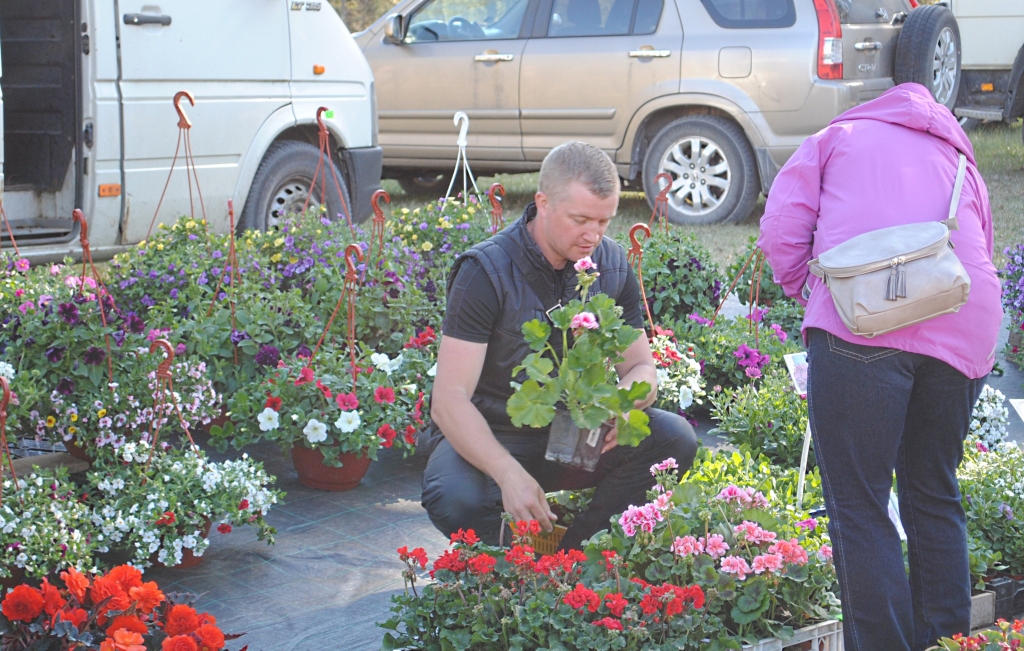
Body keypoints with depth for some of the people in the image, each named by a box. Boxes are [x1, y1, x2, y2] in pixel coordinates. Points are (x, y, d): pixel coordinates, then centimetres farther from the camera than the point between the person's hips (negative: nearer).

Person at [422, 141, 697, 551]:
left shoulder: (612, 266, -2)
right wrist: (509, 473, -40)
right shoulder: (485, 271, -18)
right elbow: (449, 399, -24)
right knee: (454, 499, -36)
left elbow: (641, 368, 5)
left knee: (674, 438, -20)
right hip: (493, 439, -4)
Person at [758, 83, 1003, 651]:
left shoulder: (835, 139, 21)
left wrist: (809, 292, 19)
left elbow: (781, 228, 7)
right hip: (967, 335, 5)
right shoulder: (960, 163, 32)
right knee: (935, 497, 19)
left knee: (858, 507, -2)